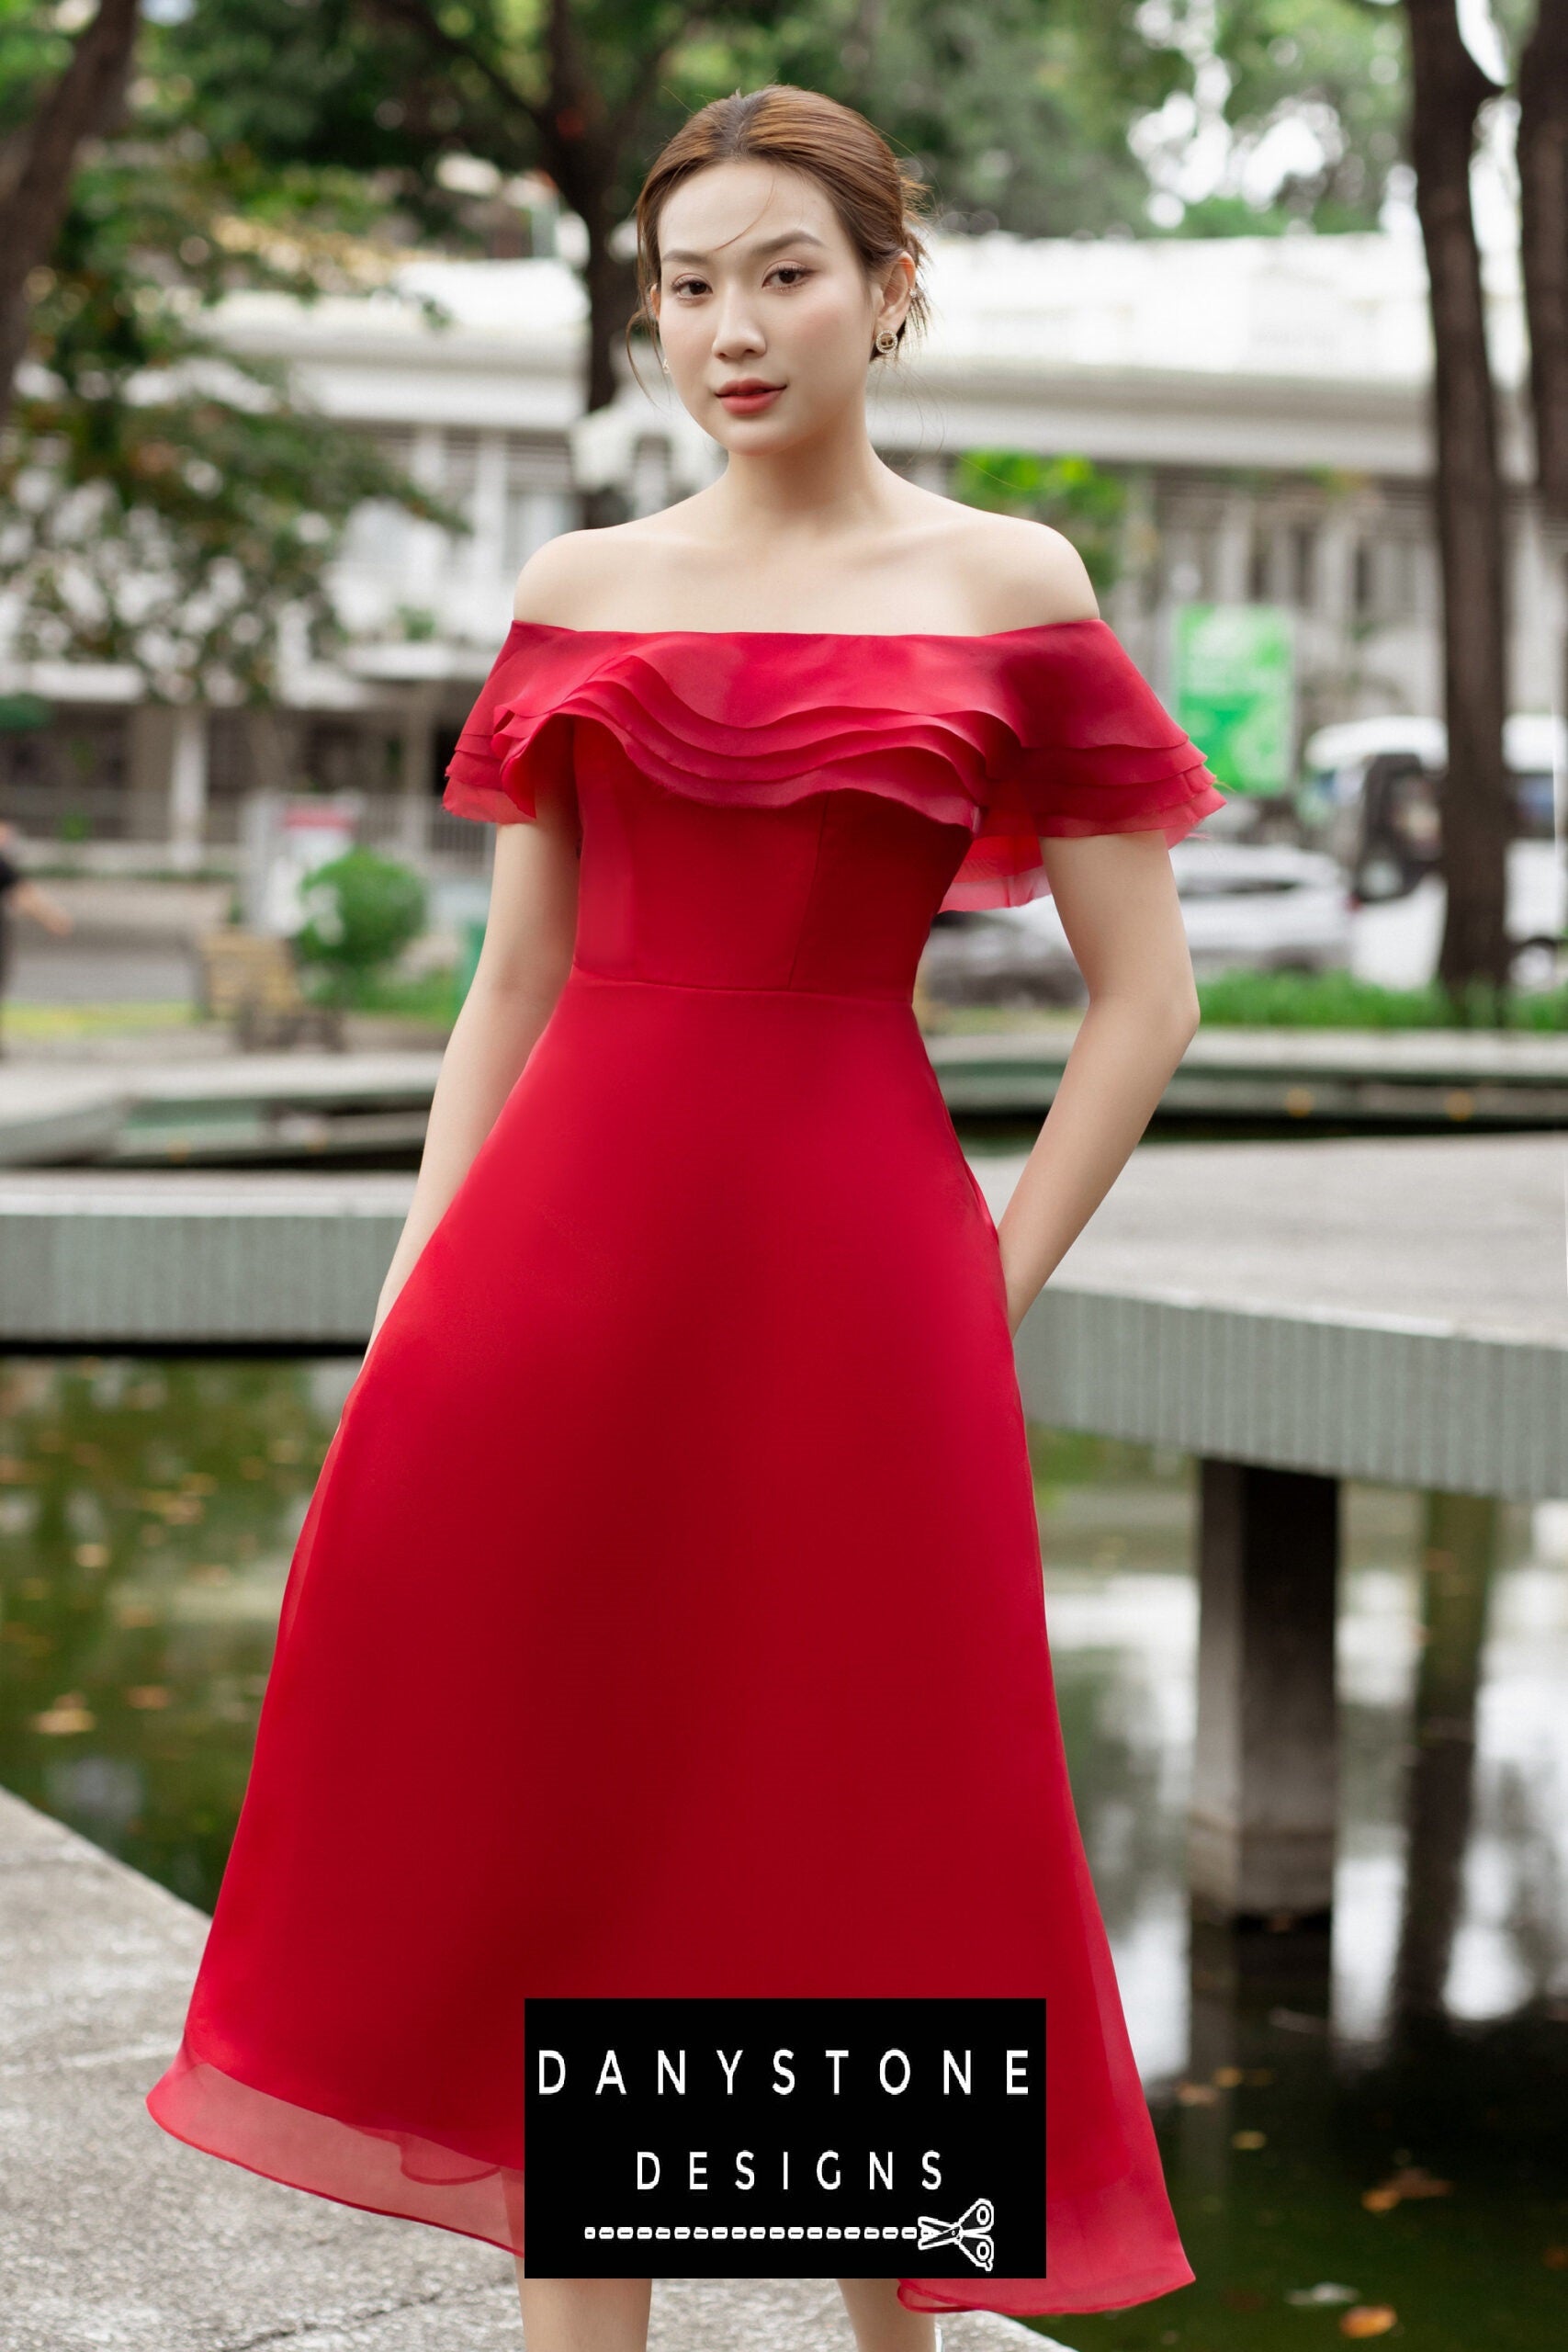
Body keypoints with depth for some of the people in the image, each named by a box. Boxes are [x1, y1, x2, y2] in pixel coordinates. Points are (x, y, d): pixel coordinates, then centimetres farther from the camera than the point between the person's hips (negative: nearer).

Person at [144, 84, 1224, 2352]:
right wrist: (416, 1288, 4)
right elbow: (517, 988, 12)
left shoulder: (1009, 590, 2)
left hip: (844, 1253, -3)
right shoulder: (581, 590, 10)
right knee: (557, 1819, 5)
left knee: (865, 1842, 5)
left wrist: (989, 1285, -3)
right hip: (569, 1231, 3)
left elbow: (1145, 995, 3)